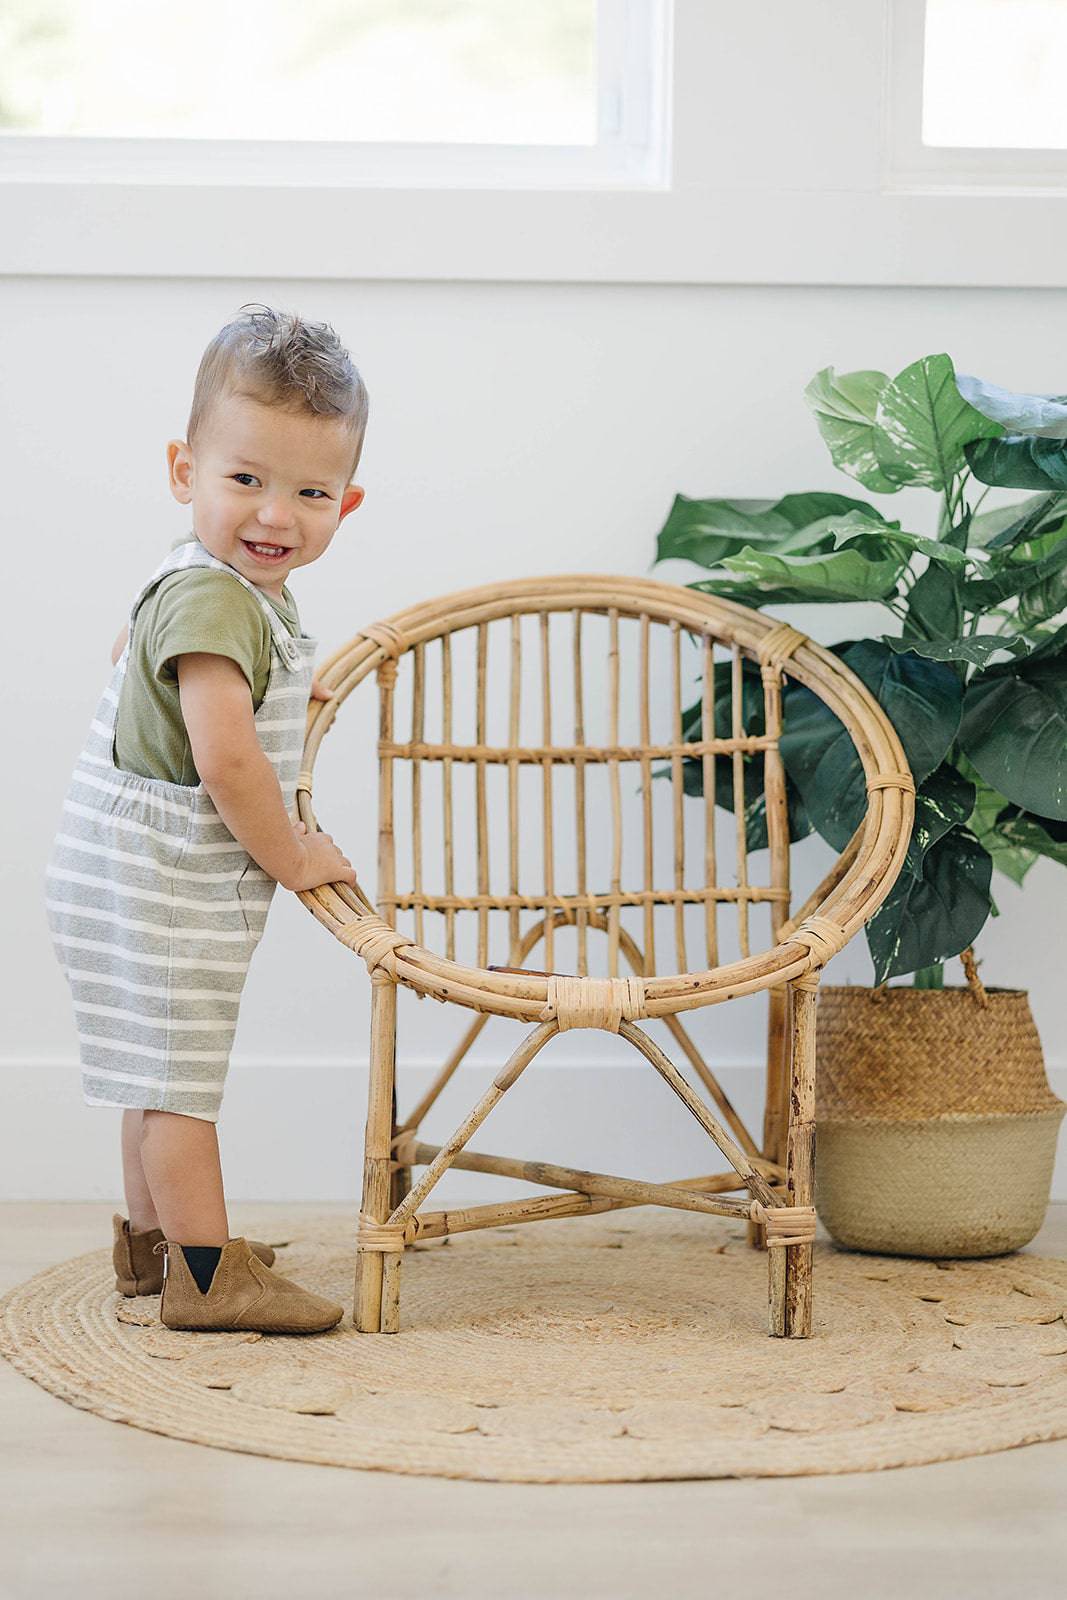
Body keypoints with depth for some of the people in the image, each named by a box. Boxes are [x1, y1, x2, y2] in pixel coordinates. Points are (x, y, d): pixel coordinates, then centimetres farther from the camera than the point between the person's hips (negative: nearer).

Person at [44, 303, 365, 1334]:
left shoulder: (243, 588, 8)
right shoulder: (213, 601, -25)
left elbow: (128, 651, 28)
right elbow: (226, 758, -32)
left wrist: (275, 686, 25)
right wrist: (293, 857, -17)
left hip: (158, 882, 11)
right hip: (154, 888, -11)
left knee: (165, 1072, 21)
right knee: (176, 1074, -3)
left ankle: (152, 1240, 34)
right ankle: (204, 1273, 4)